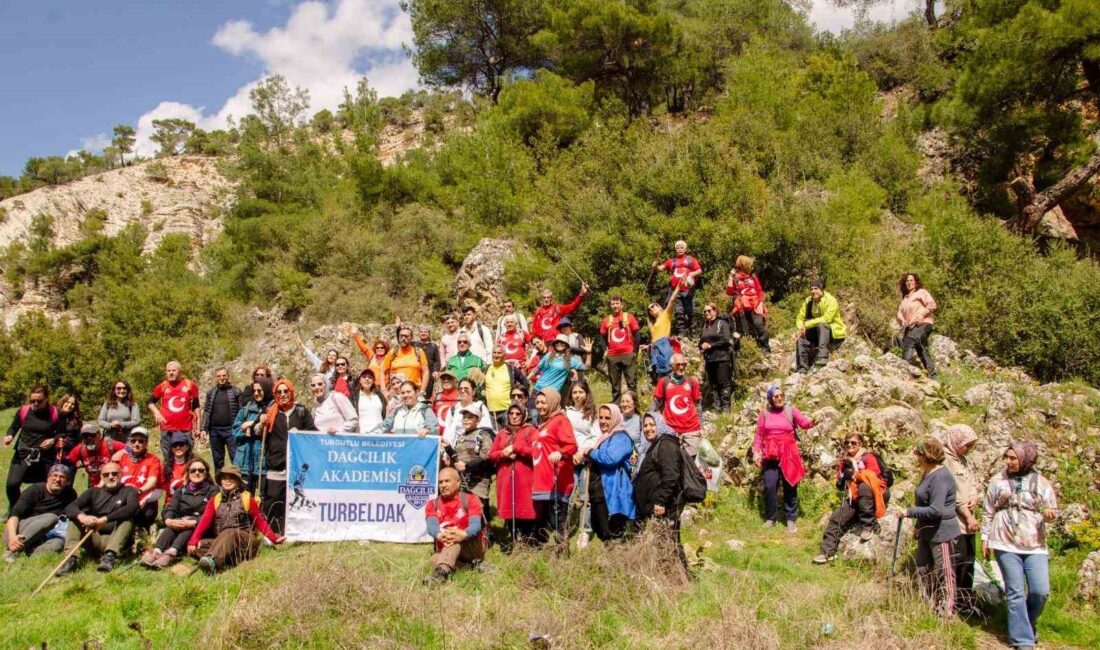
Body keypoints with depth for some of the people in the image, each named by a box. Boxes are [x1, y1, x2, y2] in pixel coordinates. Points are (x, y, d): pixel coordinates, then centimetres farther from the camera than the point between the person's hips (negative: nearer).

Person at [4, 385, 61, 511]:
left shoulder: (55, 413, -8)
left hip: (46, 456, -1)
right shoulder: (23, 410, -4)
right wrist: (10, 436, -9)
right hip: (23, 453, 1)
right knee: (12, 484, -12)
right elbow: (14, 427, 11)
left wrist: (53, 440, -14)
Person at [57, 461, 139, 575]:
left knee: (127, 519, -27)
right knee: (75, 517, -10)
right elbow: (70, 508, -2)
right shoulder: (94, 492, 14)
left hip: (116, 540, -3)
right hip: (94, 539, 3)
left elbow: (131, 508, -18)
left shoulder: (128, 491, 5)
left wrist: (103, 520, -30)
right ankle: (72, 558, -28)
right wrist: (82, 517, -26)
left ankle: (110, 555, -44)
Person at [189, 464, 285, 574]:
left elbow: (260, 522, 6)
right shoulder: (215, 500, 15)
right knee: (198, 546, -22)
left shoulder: (247, 498, 7)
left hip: (245, 541, -4)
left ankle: (212, 560, -60)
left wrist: (274, 538, -6)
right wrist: (193, 541, -14)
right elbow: (204, 521, 1)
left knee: (229, 533, -35)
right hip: (221, 543, 4)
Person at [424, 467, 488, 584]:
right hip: (444, 550, 3)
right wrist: (439, 535, -39)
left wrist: (464, 534, -44)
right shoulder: (433, 504, 9)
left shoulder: (470, 500, 0)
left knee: (455, 539, -36)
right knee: (435, 559, -31)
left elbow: (476, 524, -19)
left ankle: (441, 572, -56)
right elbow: (431, 525, -13)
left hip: (473, 547, -3)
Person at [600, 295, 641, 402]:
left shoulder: (629, 318, 2)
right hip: (612, 356, 2)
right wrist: (605, 350, 3)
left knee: (631, 382, -4)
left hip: (628, 355, -2)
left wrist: (635, 351, -3)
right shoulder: (607, 320, 8)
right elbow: (603, 337, 14)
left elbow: (637, 335, 3)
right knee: (615, 383, 8)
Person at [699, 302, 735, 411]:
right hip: (709, 359, 6)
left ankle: (725, 407, -6)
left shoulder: (722, 323, 0)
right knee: (712, 385, 6)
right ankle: (716, 408, 10)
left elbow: (726, 340, -10)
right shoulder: (704, 326, 16)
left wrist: (711, 345, -11)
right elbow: (700, 342, 20)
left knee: (724, 383, -7)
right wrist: (702, 345, -3)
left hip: (722, 358, -6)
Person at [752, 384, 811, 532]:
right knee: (770, 486, -2)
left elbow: (804, 423, -13)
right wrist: (756, 452, 3)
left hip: (788, 453, -1)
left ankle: (791, 519, 14)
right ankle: (770, 518, 14)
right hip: (770, 454, 1)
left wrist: (812, 422, -35)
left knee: (790, 486, 3)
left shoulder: (791, 410, 2)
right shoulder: (765, 413, 4)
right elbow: (759, 435, 8)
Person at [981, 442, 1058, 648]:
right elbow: (988, 512, 8)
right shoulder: (998, 481, 2)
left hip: (1035, 545, 1)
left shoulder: (1041, 483, 2)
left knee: (1041, 591, -4)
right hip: (1006, 544, -1)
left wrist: (1049, 514, -17)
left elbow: (1052, 509, 7)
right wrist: (985, 538, 6)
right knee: (1015, 593, -2)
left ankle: (1025, 625, 24)